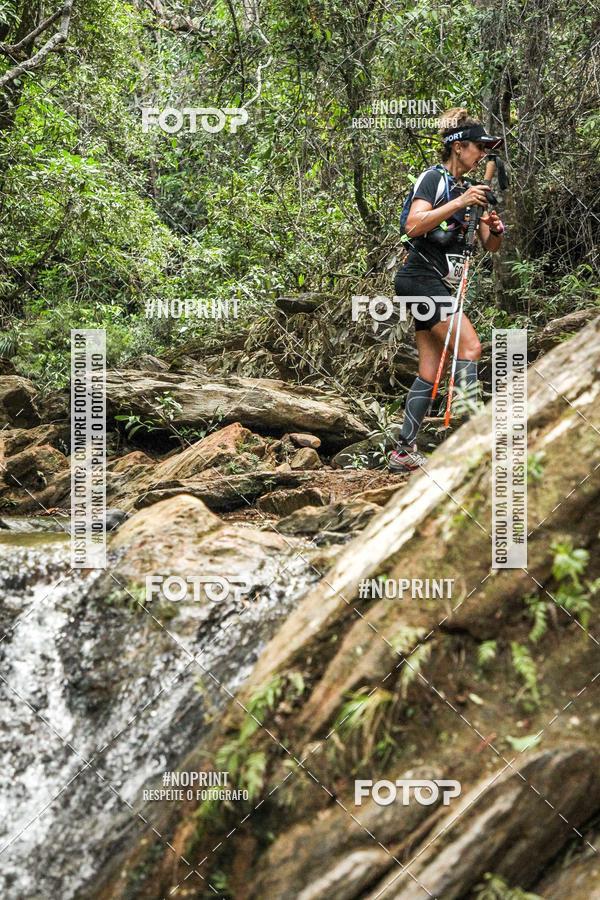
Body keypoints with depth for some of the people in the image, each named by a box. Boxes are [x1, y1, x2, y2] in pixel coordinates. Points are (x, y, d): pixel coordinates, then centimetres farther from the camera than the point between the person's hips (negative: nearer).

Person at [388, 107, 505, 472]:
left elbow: (490, 246, 17)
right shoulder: (434, 178, -7)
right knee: (470, 346, -19)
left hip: (440, 285, 9)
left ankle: (404, 453, 7)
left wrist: (494, 229, -6)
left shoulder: (470, 188, 18)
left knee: (431, 371, 4)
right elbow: (413, 226, -22)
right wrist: (459, 203, -24)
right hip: (420, 279, -9)